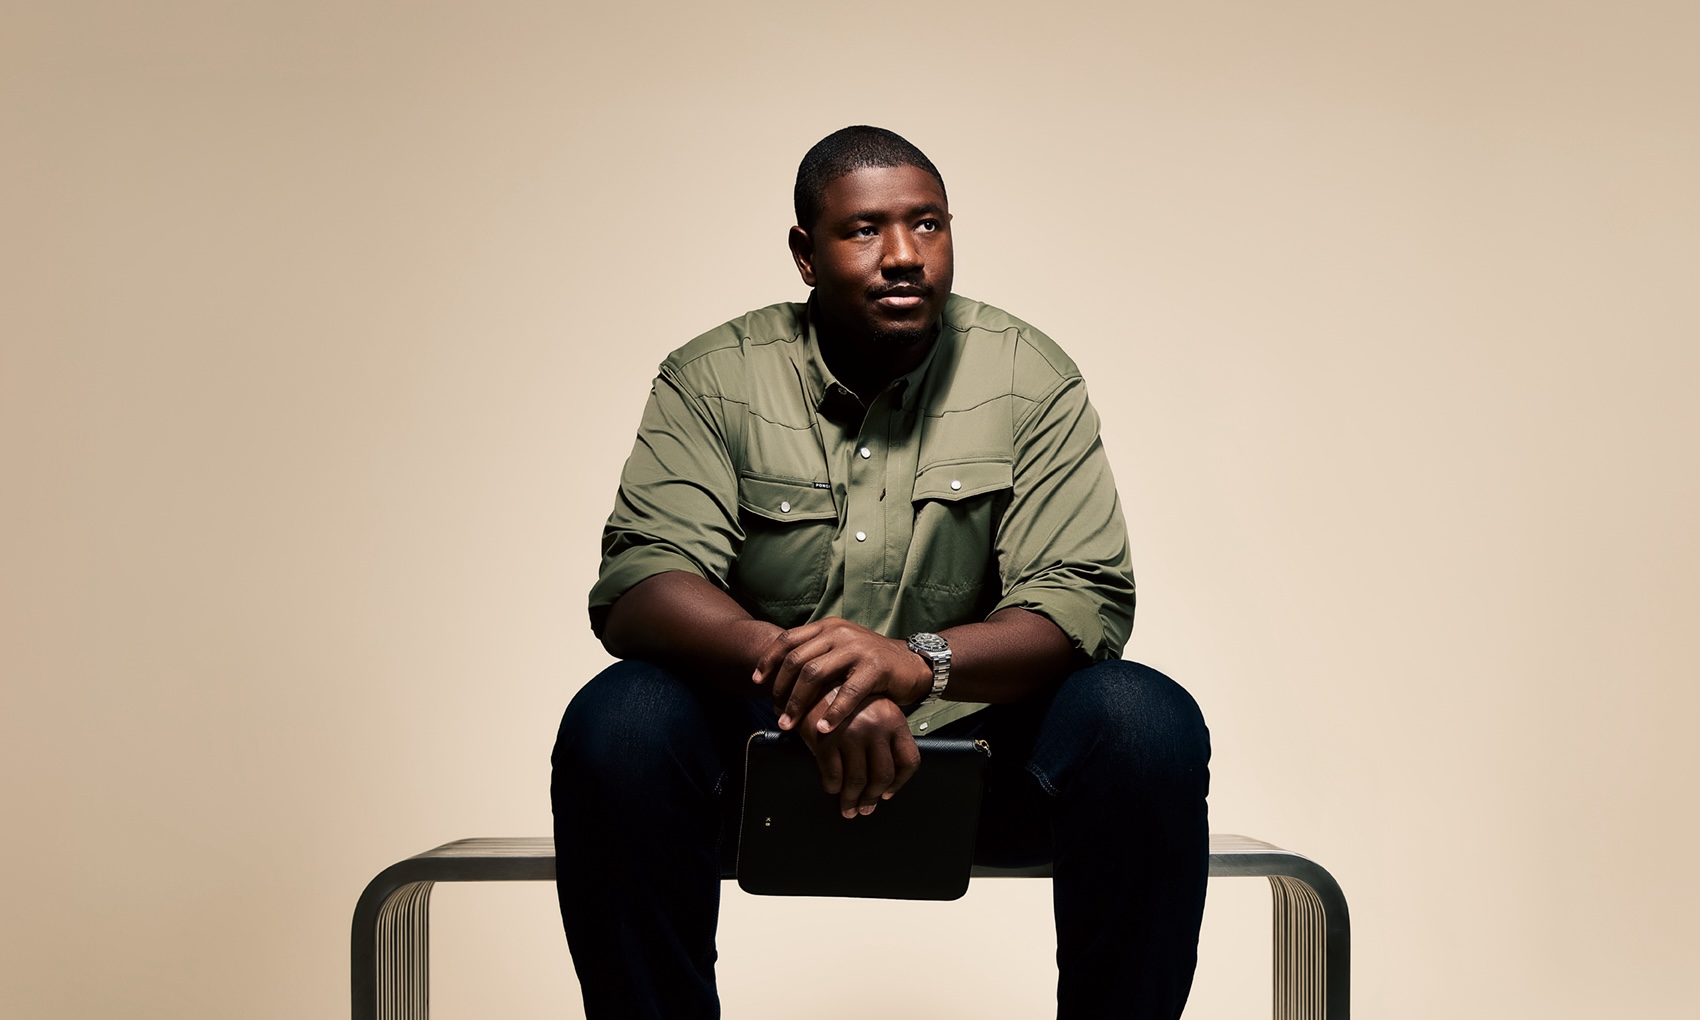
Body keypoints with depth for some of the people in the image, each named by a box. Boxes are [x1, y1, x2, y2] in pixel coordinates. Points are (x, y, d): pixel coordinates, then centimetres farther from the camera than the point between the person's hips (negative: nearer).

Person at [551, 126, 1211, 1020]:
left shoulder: (1030, 377, -1)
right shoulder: (711, 379, -2)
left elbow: (1085, 602, -10)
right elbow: (637, 588, -14)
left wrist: (920, 663, -32)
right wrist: (790, 665, -35)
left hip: (977, 740, 1)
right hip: (763, 745, 0)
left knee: (1150, 724, -27)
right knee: (617, 724, -30)